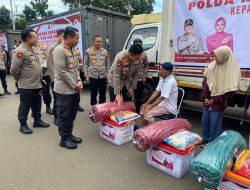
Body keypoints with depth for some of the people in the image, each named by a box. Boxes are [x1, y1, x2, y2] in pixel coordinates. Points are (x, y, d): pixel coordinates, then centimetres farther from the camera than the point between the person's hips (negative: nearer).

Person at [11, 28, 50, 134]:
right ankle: (23, 125, 20)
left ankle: (37, 120, 33)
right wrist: (20, 80, -4)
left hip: (37, 84, 8)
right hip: (26, 86, -8)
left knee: (37, 105, 18)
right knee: (25, 106, 6)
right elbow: (14, 69, -19)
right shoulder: (20, 51, -18)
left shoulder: (31, 49, 12)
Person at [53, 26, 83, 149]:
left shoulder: (71, 49, 13)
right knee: (64, 115, 3)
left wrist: (79, 81, 4)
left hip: (74, 89, 9)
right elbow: (61, 71, -20)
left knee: (72, 114, 16)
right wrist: (74, 85, -14)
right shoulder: (59, 50, -15)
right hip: (64, 90, -9)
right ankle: (64, 139, 17)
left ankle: (69, 135, 30)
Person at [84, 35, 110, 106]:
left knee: (103, 93, 7)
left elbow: (107, 64, 12)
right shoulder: (88, 51, 0)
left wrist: (107, 74, 7)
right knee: (93, 93, 6)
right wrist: (86, 76, -3)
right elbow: (85, 65, 2)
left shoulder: (105, 51, 7)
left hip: (103, 75, 2)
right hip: (92, 75, -2)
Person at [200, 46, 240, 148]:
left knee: (214, 124, 5)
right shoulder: (212, 65, -1)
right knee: (205, 122, 15)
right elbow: (205, 82, 3)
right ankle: (205, 141, 35)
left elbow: (230, 91, -11)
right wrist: (204, 97, -5)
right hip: (207, 101, 5)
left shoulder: (233, 70, -13)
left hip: (218, 104, -5)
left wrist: (214, 100, -10)